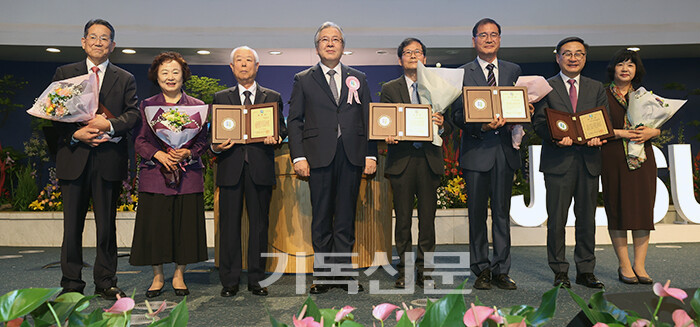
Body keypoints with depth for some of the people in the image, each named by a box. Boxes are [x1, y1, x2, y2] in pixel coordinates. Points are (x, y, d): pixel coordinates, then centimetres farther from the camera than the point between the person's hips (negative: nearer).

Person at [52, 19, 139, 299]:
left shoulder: (125, 79, 11)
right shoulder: (64, 73, 13)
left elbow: (133, 114, 0)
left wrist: (110, 125, -18)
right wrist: (75, 134, -11)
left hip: (109, 159, 0)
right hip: (74, 157, 1)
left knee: (107, 225, 6)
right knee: (72, 225, 6)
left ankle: (105, 282, 17)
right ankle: (71, 284, 18)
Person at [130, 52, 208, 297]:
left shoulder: (197, 106, 8)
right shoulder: (147, 106, 9)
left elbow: (203, 141, 4)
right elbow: (139, 141, 4)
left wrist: (187, 153, -15)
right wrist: (159, 155, -13)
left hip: (188, 175, 0)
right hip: (154, 173, 0)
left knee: (185, 224, 2)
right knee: (155, 224, 1)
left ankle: (179, 275, 17)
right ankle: (158, 276, 18)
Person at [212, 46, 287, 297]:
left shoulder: (272, 97, 14)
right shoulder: (221, 98, 15)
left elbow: (282, 128, 9)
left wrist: (275, 137, -13)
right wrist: (216, 147, -9)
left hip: (260, 166, 0)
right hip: (230, 166, 0)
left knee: (259, 223, 4)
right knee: (229, 223, 2)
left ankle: (257, 279, 14)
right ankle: (229, 281, 12)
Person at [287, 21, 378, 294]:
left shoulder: (358, 78, 15)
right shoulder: (303, 80, 10)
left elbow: (368, 118, 12)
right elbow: (294, 121, 5)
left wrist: (371, 154, 2)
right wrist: (298, 156, -6)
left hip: (352, 156, 2)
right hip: (319, 157, -1)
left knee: (346, 217, 5)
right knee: (321, 218, 4)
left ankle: (344, 272, 15)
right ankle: (322, 274, 14)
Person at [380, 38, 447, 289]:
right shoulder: (389, 89, 12)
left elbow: (447, 124, 8)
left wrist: (441, 123, -14)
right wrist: (388, 135, -16)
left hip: (429, 158, 1)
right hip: (401, 159, -1)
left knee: (428, 217, 3)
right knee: (403, 217, 2)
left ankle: (424, 270, 14)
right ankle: (404, 269, 14)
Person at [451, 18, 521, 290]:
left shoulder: (514, 71, 14)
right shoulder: (462, 73, 4)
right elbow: (457, 116, -2)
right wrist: (482, 126, -18)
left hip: (505, 149, 3)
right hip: (476, 149, -2)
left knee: (502, 212, 7)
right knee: (477, 214, 3)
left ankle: (501, 270, 16)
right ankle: (481, 270, 15)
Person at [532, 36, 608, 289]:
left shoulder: (596, 88, 16)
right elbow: (539, 121, -2)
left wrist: (597, 136, -12)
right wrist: (556, 136, -20)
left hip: (588, 161, 3)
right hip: (558, 161, -3)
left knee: (587, 218, 8)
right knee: (557, 220, 0)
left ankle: (585, 271, 20)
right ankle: (560, 272, 12)